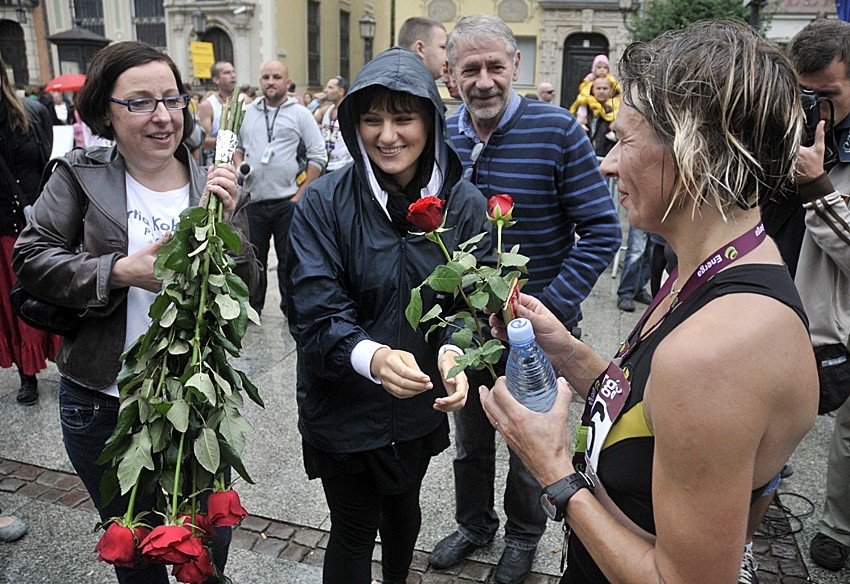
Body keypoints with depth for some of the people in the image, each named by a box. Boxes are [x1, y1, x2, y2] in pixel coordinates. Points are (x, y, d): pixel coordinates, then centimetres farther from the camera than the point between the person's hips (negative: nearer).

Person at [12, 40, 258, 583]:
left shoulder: (215, 187, -2)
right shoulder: (82, 175, -3)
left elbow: (246, 291, -4)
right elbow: (31, 257, -5)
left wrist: (225, 221, -20)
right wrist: (120, 272, -20)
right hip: (102, 406, 0)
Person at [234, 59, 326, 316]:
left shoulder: (300, 114, 0)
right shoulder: (248, 113, 11)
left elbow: (318, 156, -3)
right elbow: (237, 147, 23)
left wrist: (301, 194, -8)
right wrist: (239, 166, 0)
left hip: (287, 201, -3)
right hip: (253, 201, 3)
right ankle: (253, 306, 28)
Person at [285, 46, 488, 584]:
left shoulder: (466, 206, -9)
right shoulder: (324, 204, -17)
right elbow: (317, 315, -21)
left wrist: (453, 350, -30)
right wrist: (371, 357, -41)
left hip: (422, 402, 4)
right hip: (342, 405, -3)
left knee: (404, 506, 29)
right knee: (354, 530, 13)